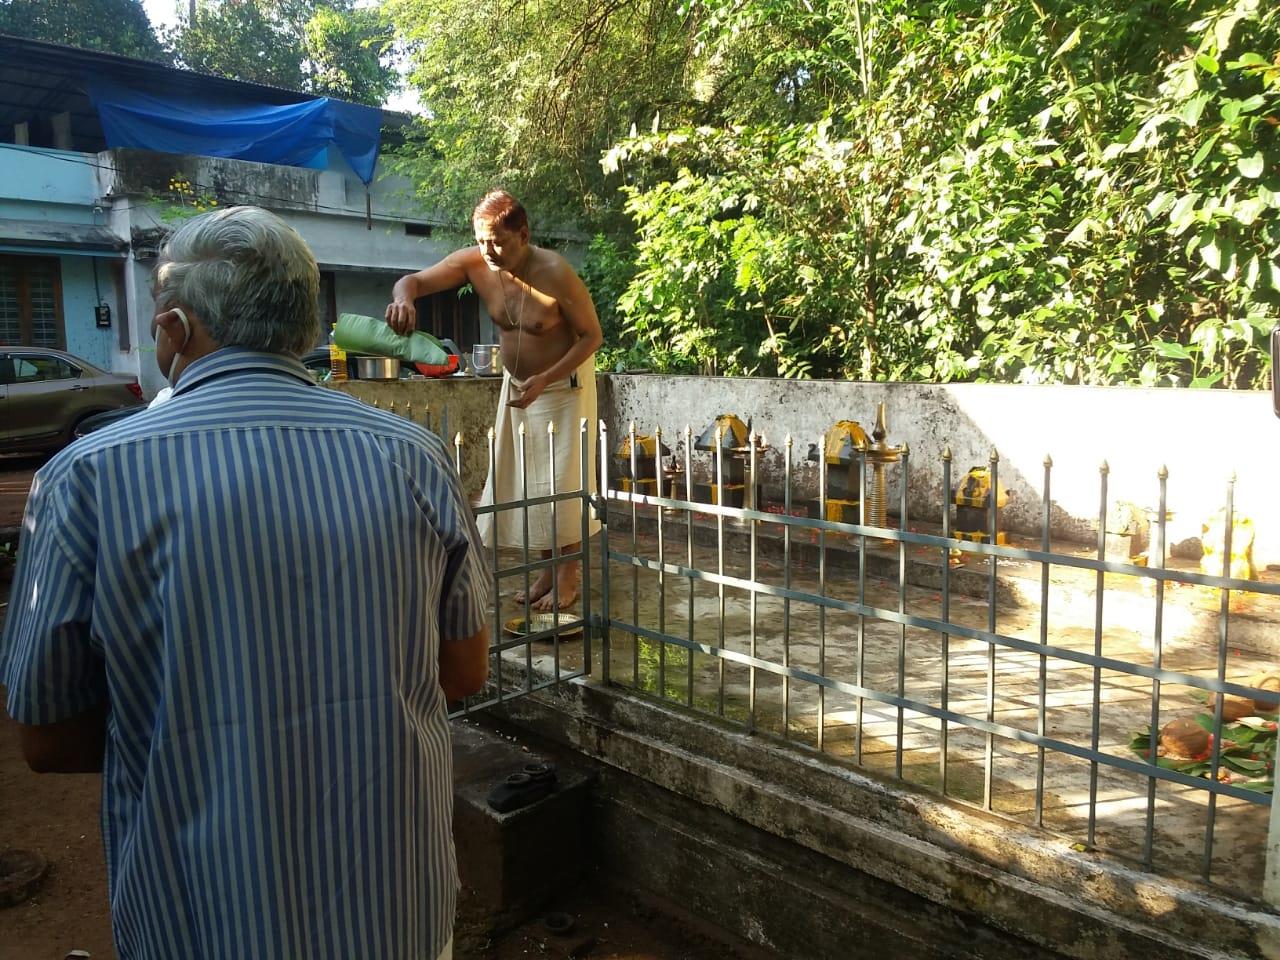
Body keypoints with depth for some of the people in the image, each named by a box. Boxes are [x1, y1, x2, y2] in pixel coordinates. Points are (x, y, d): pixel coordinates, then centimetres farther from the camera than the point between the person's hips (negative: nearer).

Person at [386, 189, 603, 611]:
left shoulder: (555, 273, -27)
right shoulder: (473, 262, -14)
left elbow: (592, 335, -19)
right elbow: (414, 280, -10)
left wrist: (545, 379, -28)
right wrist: (403, 298, -36)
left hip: (564, 385, -6)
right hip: (516, 386, 6)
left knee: (563, 479, -3)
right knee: (522, 479, 8)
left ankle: (570, 575, 11)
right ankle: (548, 568, 22)